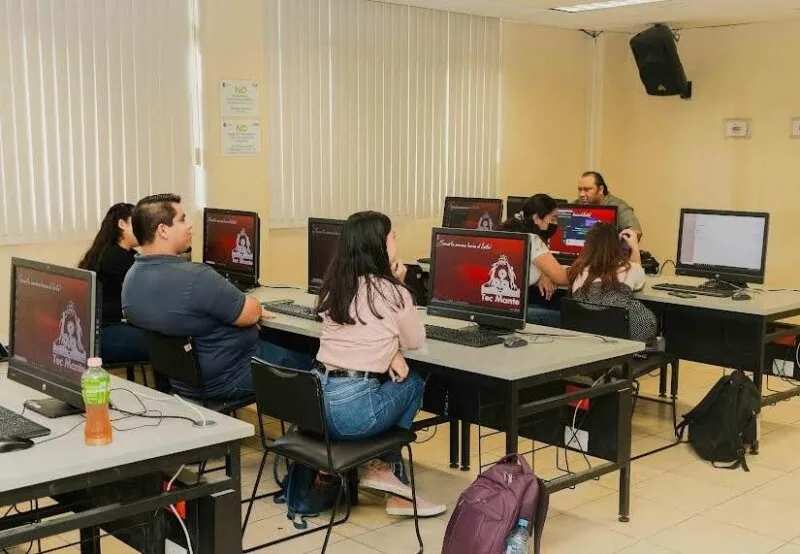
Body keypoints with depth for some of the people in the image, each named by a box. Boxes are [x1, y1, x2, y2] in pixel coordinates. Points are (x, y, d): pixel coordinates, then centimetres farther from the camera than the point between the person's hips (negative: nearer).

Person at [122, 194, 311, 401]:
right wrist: (256, 308, 4)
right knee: (305, 361, 12)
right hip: (227, 379, -9)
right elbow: (250, 313, -20)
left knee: (274, 344, 28)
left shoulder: (131, 279, -4)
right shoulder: (195, 278, -33)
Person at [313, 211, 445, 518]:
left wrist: (389, 354, 6)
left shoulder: (334, 286, 11)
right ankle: (382, 466, 23)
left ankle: (397, 492, 27)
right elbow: (416, 340, 8)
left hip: (317, 400, 6)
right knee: (412, 381, 21)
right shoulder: (390, 292, -8)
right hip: (352, 409, -6)